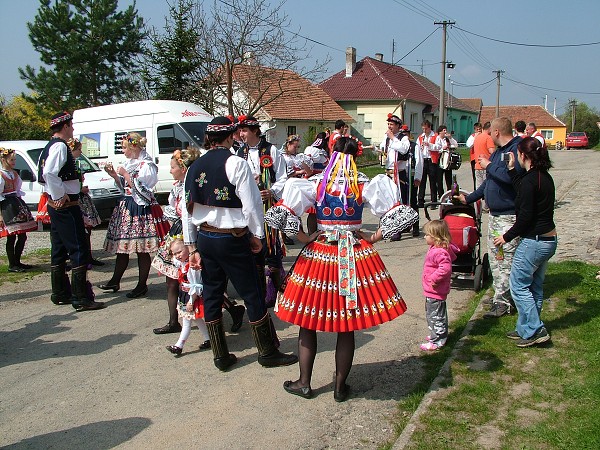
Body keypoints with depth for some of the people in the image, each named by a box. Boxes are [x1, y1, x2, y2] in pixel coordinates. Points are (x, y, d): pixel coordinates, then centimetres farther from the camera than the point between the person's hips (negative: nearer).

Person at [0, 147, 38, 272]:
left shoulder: (14, 174, 15)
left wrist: (21, 205, 15)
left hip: (17, 203, 8)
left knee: (22, 236, 7)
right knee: (11, 238, -4)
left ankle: (17, 262, 19)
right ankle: (12, 265, 4)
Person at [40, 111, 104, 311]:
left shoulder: (49, 147, 15)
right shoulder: (60, 146, -15)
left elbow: (43, 173, 19)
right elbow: (50, 173, -28)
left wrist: (56, 194, 14)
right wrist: (60, 195, -19)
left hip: (55, 204, 10)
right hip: (66, 205, -10)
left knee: (59, 249, 15)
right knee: (79, 249, -7)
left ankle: (60, 294, 25)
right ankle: (82, 298, -4)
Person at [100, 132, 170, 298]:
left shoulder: (147, 165, -10)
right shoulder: (129, 163, 15)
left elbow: (141, 190, -17)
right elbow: (124, 188, 19)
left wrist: (125, 174, -15)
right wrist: (115, 176, 4)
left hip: (141, 209, -8)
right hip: (126, 207, 8)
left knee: (141, 250, -2)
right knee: (121, 246, 13)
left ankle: (142, 285, 8)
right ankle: (115, 281, 23)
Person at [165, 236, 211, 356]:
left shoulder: (192, 266, -27)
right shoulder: (181, 263, 1)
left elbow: (195, 287, -25)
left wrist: (191, 302, -21)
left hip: (192, 297, -10)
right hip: (184, 296, 10)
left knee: (187, 322, 0)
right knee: (197, 319, 17)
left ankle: (179, 346, 7)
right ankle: (207, 339, 27)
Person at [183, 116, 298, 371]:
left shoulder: (194, 168, 5)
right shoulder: (237, 164, -12)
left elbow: (188, 210, 6)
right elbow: (251, 204, -13)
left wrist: (192, 247, 11)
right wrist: (257, 234, 1)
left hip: (204, 238, 6)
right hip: (233, 240, -6)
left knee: (211, 295, 13)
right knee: (253, 295, 6)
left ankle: (220, 356, 23)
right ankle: (268, 353, 17)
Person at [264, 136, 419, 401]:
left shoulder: (315, 184, -5)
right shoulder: (365, 185, -4)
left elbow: (279, 214, -13)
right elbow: (400, 214, -7)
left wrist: (304, 238, -4)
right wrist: (373, 238, -2)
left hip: (318, 254, 0)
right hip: (356, 257, 1)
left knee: (307, 323, 15)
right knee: (347, 327, 11)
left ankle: (304, 383, 25)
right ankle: (340, 387, 22)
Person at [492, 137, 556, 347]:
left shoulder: (529, 180, -19)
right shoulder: (545, 176, 8)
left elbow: (525, 216, -20)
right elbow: (522, 190, 18)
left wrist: (507, 237, -10)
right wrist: (511, 170, 21)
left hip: (534, 241, -10)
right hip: (549, 240, 10)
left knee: (518, 284, 1)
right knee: (534, 286, 16)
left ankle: (535, 331, 2)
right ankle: (526, 328, 26)